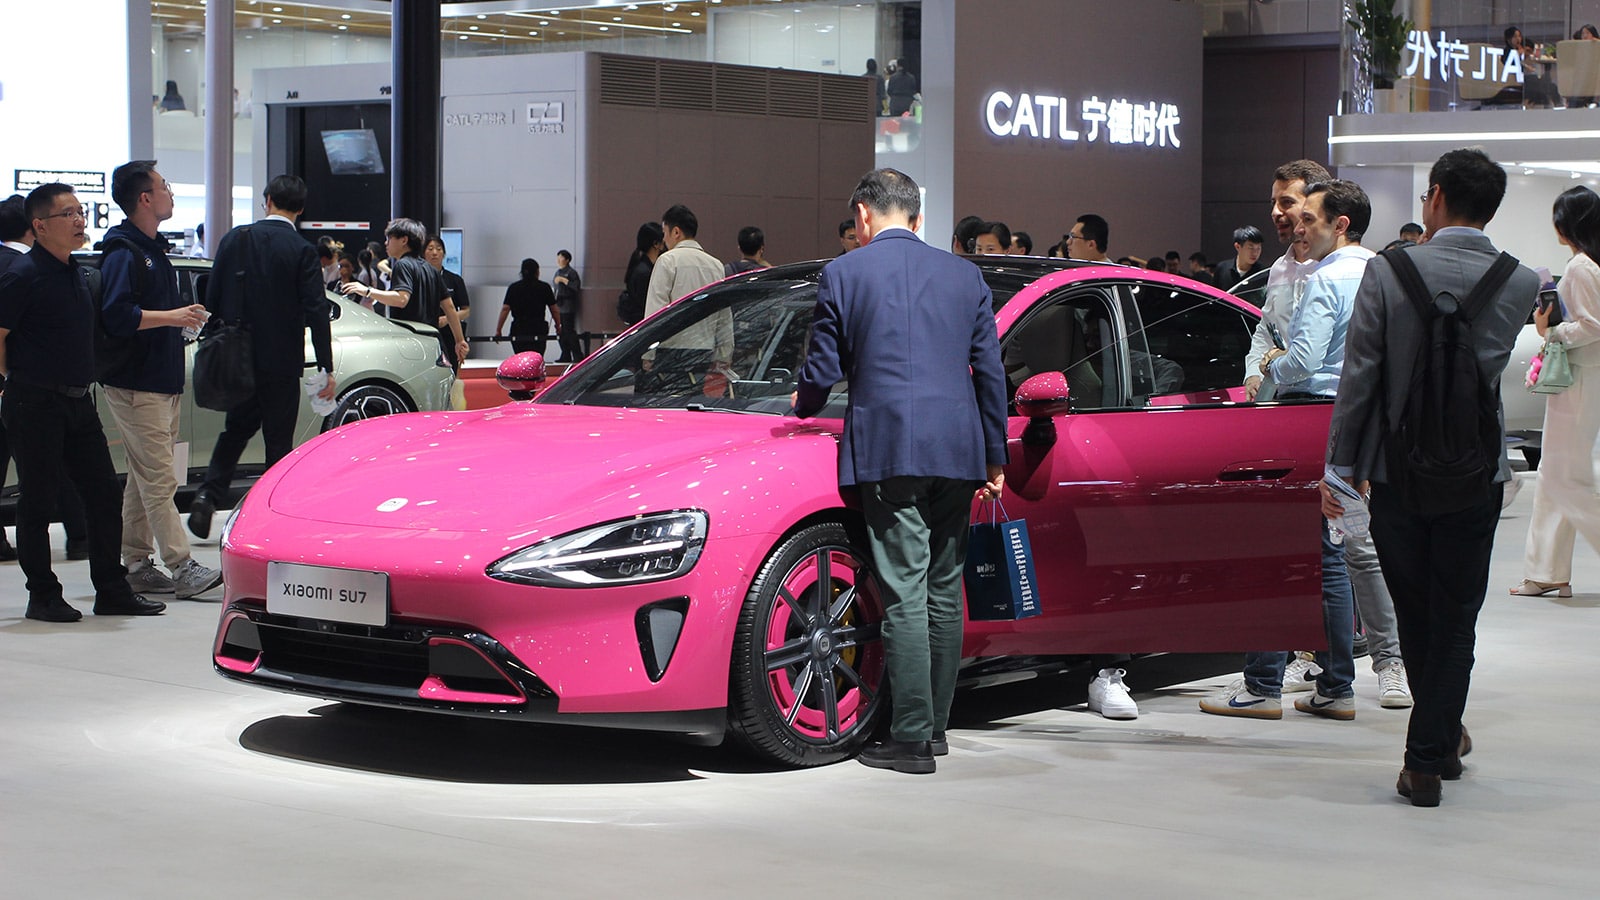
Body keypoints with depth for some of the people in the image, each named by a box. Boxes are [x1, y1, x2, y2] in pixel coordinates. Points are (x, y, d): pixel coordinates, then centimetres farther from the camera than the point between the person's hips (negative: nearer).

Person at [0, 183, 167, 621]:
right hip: (35, 405, -8)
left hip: (78, 402, 8)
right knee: (38, 500, 1)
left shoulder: (76, 273, 13)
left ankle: (112, 591, 15)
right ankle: (43, 596, 10)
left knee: (105, 493, 7)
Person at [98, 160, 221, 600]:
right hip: (136, 386, -10)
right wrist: (171, 317, -20)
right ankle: (182, 568, -12)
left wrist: (184, 315, 10)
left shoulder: (153, 249, 18)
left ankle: (136, 565, 16)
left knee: (143, 479, 11)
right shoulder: (123, 253, -14)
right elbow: (116, 316, -24)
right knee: (159, 481, -10)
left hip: (162, 382, 10)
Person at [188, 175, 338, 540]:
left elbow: (212, 299, 5)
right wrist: (326, 369, -10)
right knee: (279, 439, 5)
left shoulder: (235, 239, 2)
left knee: (236, 428, 18)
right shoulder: (302, 251, -9)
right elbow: (316, 312, -13)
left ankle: (209, 494, 1)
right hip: (281, 361, -4)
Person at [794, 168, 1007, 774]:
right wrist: (995, 457, 19)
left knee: (904, 594, -5)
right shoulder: (965, 276, 12)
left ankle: (912, 739, -6)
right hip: (957, 451, 4)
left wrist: (803, 407, 26)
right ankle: (936, 726, 19)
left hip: (887, 450, -4)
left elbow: (823, 371, 4)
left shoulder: (842, 275, 1)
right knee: (944, 591, 12)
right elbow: (990, 372, 12)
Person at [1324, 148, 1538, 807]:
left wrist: (1340, 466, -2)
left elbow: (1359, 375, -9)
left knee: (1414, 615, 14)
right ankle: (1429, 756, 13)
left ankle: (1441, 738, 26)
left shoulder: (1389, 271, -10)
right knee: (1455, 618, 10)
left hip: (1398, 471, -1)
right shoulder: (1519, 284, -5)